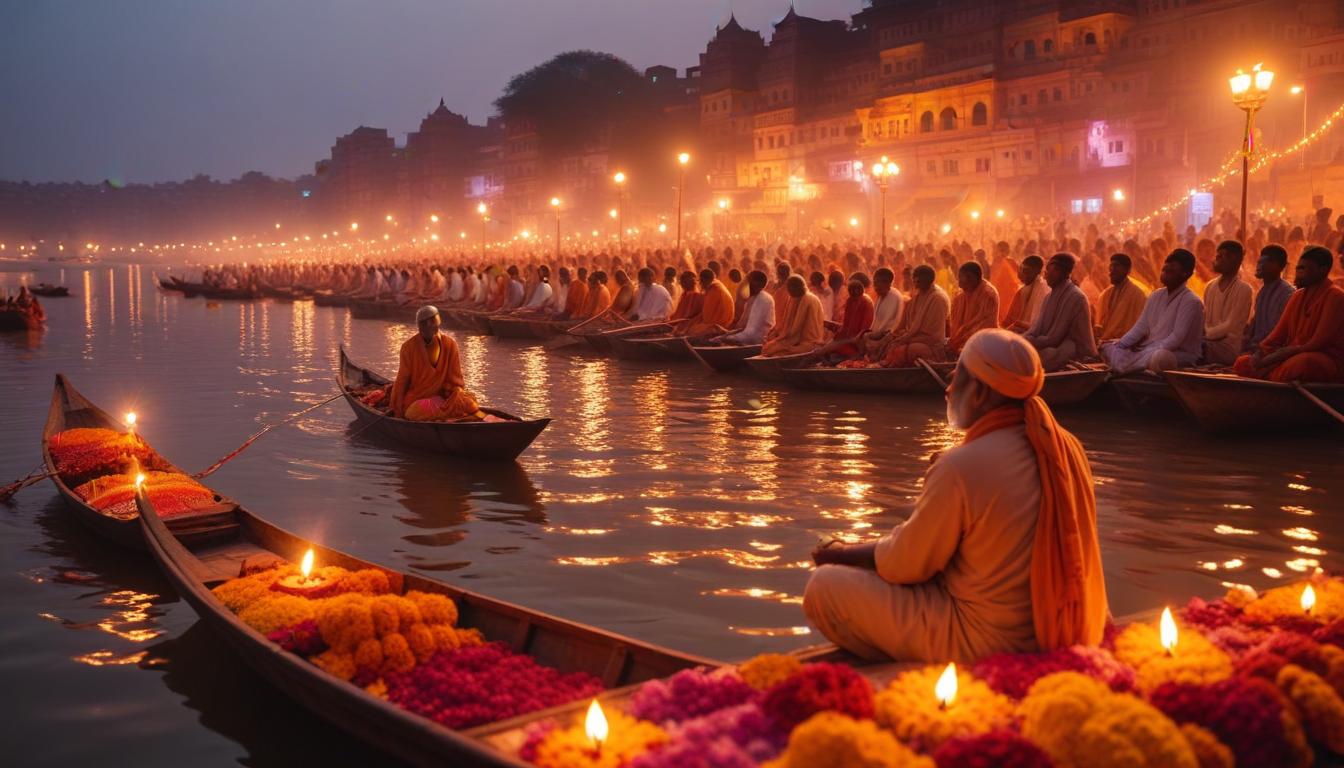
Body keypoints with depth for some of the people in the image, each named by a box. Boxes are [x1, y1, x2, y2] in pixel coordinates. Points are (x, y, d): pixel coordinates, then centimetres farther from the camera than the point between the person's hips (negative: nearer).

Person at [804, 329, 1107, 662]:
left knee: (823, 587, -4)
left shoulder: (962, 467, -24)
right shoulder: (1068, 448, -2)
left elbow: (904, 566, -12)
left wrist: (844, 554, 7)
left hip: (984, 646, -8)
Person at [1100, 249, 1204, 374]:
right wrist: (1119, 345, -5)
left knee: (1159, 357, -42)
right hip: (1149, 350, 8)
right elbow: (1140, 327, 8)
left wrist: (1149, 352, -24)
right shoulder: (1156, 296, 11)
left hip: (1180, 353, -8)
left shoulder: (1191, 302, -12)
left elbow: (1177, 338, -19)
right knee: (1108, 347, -3)